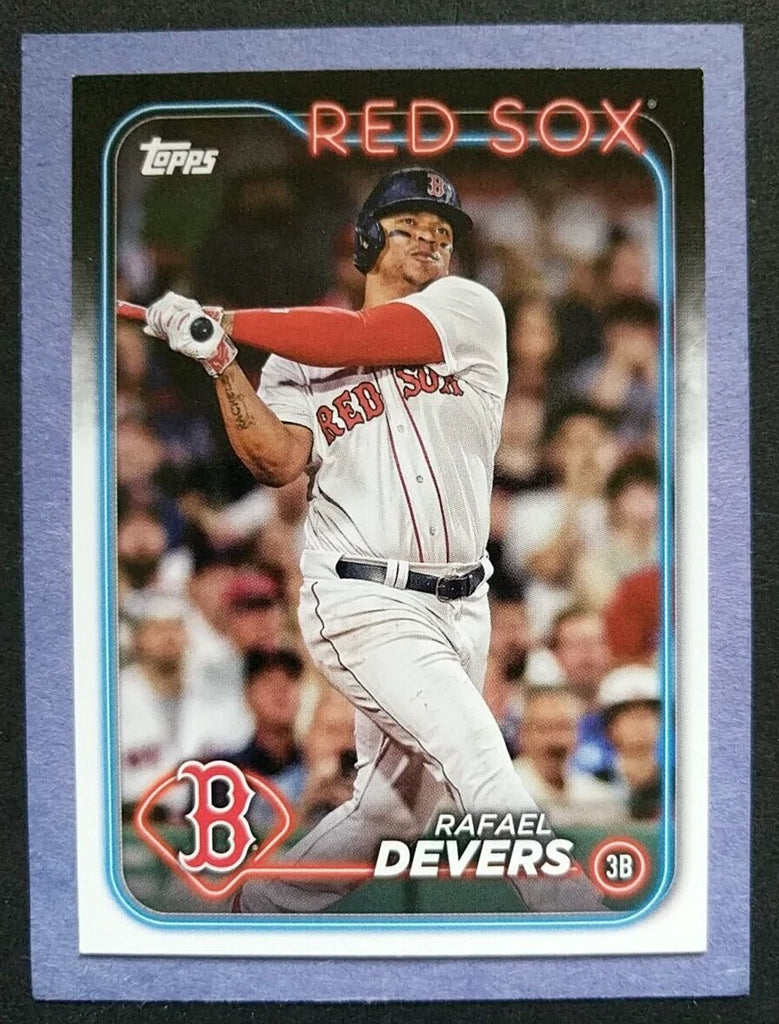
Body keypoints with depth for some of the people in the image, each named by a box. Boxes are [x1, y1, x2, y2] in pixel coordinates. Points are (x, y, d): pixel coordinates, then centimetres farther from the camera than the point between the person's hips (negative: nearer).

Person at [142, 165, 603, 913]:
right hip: (364, 602, -3)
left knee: (392, 810, 15)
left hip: (459, 607, 4)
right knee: (490, 779, -18)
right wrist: (219, 360, -20)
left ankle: (261, 908, 35)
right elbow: (279, 464, -9)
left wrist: (223, 321, -4)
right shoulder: (298, 358, 7)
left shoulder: (469, 308, 6)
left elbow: (359, 340, -9)